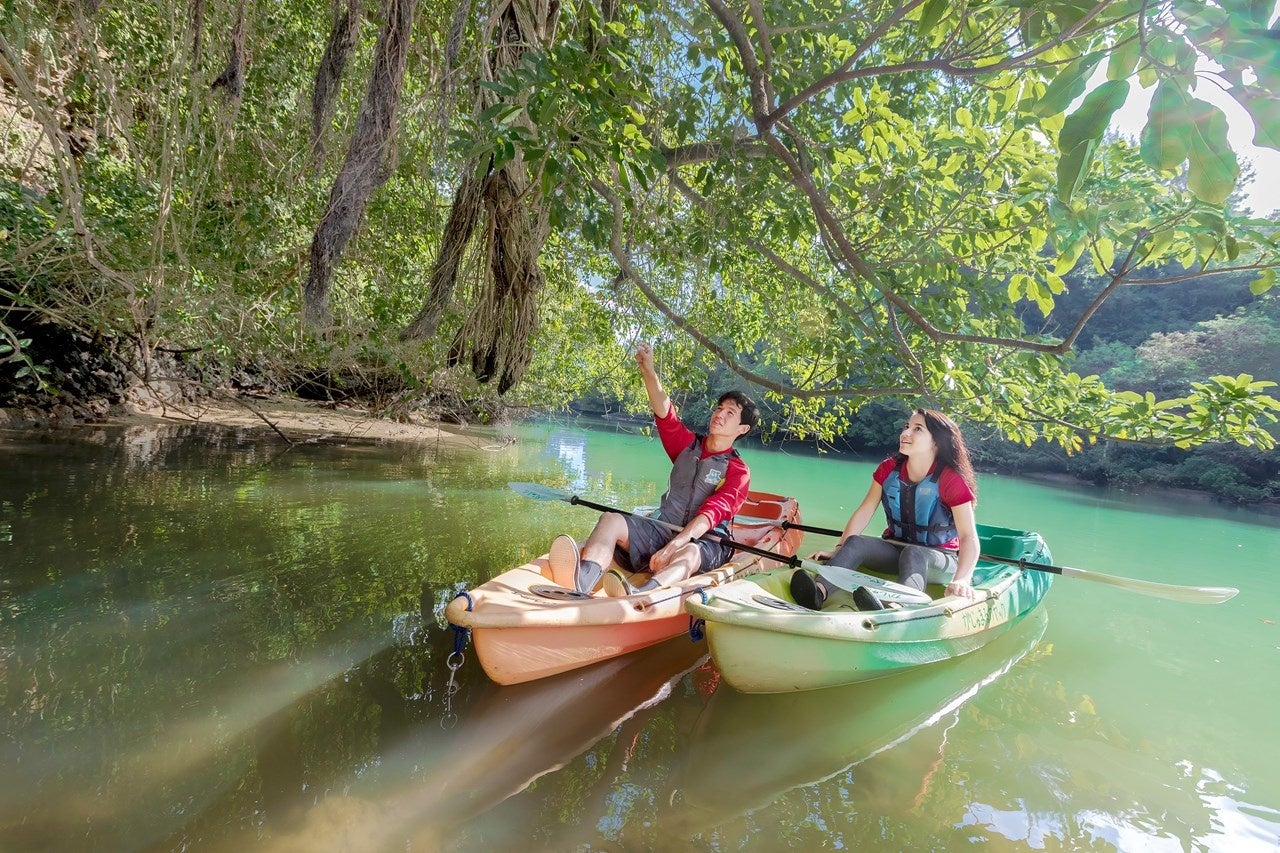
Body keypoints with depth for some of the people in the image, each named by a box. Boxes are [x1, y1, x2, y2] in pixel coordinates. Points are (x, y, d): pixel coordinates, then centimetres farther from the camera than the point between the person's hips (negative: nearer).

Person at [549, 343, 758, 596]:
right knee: (611, 520, -23)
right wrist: (647, 368, -18)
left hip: (705, 541, -4)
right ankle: (583, 579, -56)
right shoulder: (688, 444, 16)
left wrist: (674, 545, -33)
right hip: (663, 529, 5)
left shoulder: (738, 471, -1)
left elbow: (710, 515, -17)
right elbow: (664, 412, -2)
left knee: (688, 555, -40)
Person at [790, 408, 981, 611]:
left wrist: (961, 580, -40)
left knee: (913, 554, -37)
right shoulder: (889, 469, -2)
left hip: (939, 557, -4)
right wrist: (838, 551, -12)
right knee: (856, 542, -24)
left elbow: (968, 536, -23)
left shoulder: (951, 480, -15)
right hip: (896, 547, 4)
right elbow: (864, 511, -1)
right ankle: (819, 592, -51)